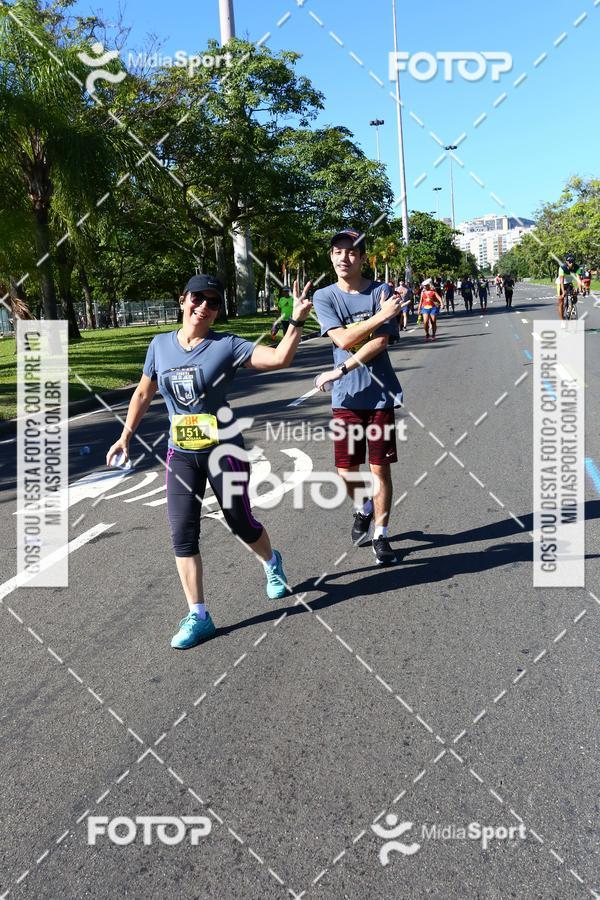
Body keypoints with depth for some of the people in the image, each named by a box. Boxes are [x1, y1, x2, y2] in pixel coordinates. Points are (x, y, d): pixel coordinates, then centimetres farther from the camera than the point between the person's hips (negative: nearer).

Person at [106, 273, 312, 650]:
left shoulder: (227, 345, -10)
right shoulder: (161, 344, 2)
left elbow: (279, 358, -21)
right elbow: (144, 394, 13)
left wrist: (296, 321, -30)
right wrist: (126, 436, 12)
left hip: (224, 450, -3)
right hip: (181, 454, 3)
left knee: (240, 523, 10)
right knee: (183, 534, -2)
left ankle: (272, 563, 44)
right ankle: (198, 617, 8)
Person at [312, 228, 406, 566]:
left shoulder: (381, 292, -3)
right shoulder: (324, 297, 2)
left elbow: (380, 342, -13)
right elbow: (343, 340, -11)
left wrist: (340, 371, -17)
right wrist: (381, 315, -18)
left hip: (380, 393, -2)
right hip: (346, 396, 2)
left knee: (380, 468, 3)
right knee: (347, 470, 7)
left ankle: (381, 535, 17)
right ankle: (362, 510, 39)